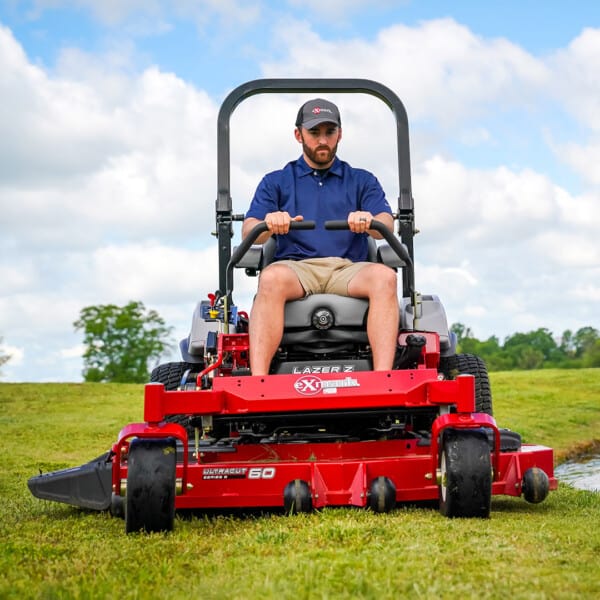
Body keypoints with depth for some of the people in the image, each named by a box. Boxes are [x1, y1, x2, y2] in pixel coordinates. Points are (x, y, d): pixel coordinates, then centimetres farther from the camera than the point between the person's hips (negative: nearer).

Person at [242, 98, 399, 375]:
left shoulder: (362, 181, 23)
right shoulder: (275, 182, 22)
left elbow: (387, 225, 5)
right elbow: (248, 232, 7)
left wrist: (369, 221, -21)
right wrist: (268, 225, -19)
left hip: (348, 269, 1)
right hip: (295, 267, -1)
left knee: (384, 276, -33)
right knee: (271, 278, -36)